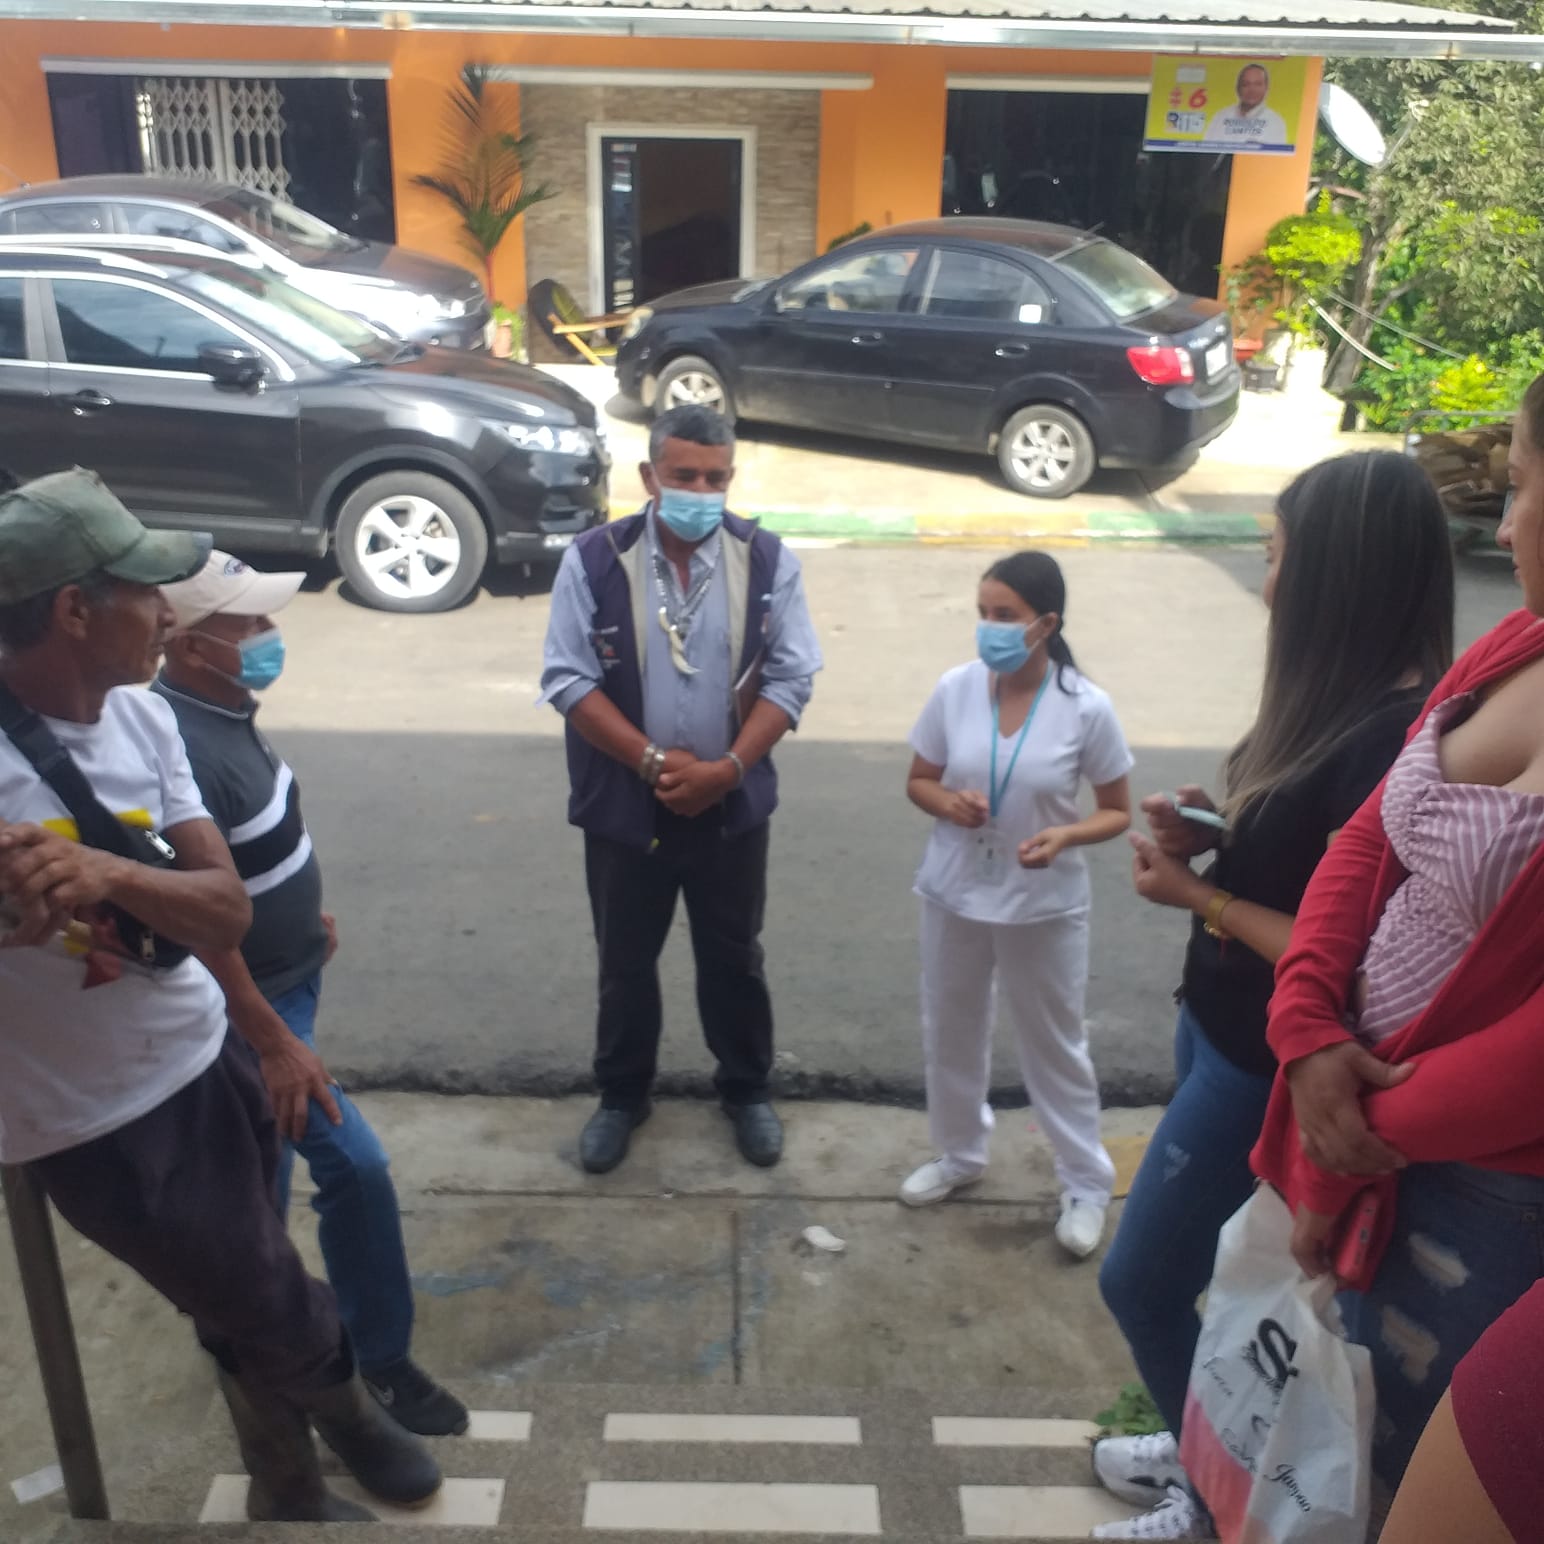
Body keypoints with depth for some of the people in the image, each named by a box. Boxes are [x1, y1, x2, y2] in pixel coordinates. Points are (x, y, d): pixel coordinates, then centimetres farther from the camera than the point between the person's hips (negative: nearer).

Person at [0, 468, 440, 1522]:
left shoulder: (143, 718, -6)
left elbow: (228, 913, -9)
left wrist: (107, 873, -28)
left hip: (211, 1060, 6)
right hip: (100, 1121, -5)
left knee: (244, 1310, 24)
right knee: (278, 1314, 10)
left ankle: (289, 1491, 50)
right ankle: (343, 1403, 44)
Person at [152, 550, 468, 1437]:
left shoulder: (224, 710, -1)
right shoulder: (183, 748, -31)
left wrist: (305, 909, 21)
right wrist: (274, 1042, -26)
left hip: (288, 975, 10)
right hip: (253, 1000, -10)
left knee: (265, 1166, 24)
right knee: (355, 1166, -6)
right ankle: (382, 1364, 12)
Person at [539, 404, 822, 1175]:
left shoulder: (766, 559, -7)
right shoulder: (595, 558, -11)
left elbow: (790, 679, -6)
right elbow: (568, 679, -11)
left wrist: (727, 768, -17)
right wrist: (653, 760, -17)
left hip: (733, 805, 1)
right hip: (624, 804, 0)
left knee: (733, 956, 17)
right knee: (625, 960, 16)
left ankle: (747, 1089, 39)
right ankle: (622, 1094, 38)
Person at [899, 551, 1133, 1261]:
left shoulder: (1087, 708, -16)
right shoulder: (954, 689, -9)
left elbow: (1117, 811, -5)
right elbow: (917, 781, 3)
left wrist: (1065, 835, -25)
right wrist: (947, 801, -20)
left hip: (1045, 905, -3)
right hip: (955, 893, 3)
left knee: (1055, 1045, 12)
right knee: (950, 1031, 18)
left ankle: (1086, 1184, 32)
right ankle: (959, 1154, 43)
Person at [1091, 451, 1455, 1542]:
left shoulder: (1394, 741, -27)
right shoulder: (1342, 702, 2)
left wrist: (1196, 895, -18)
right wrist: (1217, 830, -3)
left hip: (1269, 1058, -8)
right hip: (1222, 1023, 9)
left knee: (1142, 1280, 7)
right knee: (1218, 1269, 23)